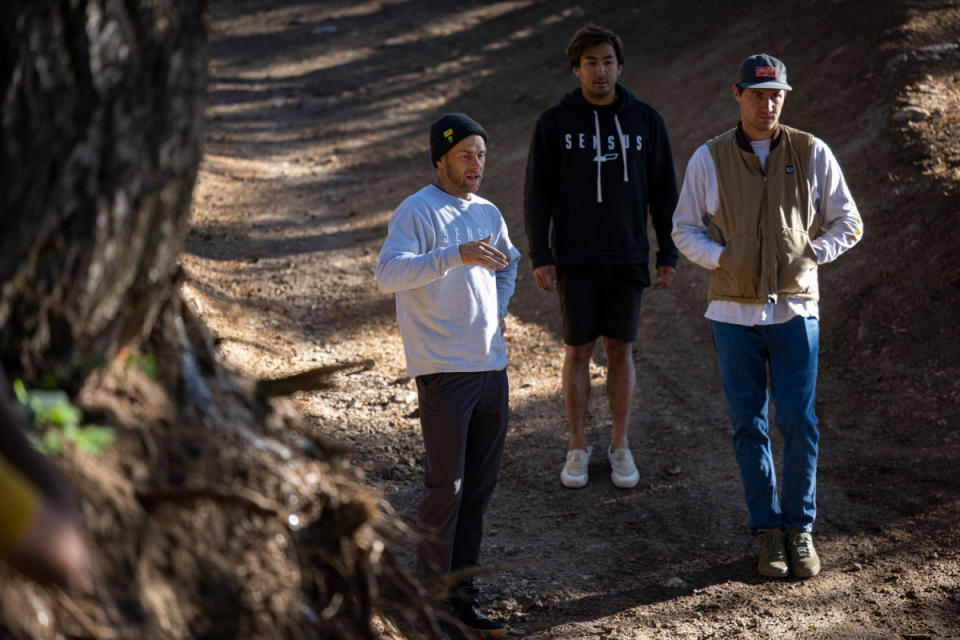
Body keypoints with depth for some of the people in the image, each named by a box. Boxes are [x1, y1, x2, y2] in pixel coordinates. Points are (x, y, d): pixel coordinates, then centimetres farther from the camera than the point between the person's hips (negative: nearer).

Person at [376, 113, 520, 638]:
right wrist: (456, 255, -36)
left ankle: (461, 597, 19)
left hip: (492, 366, 7)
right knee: (446, 487, -5)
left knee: (479, 486, 10)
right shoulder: (415, 212, -9)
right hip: (443, 371, -7)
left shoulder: (488, 214, 14)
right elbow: (388, 274, -26)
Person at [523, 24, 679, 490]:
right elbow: (538, 193, -4)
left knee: (621, 351, 6)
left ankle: (620, 447, 19)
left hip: (627, 259, 1)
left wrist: (669, 255, 0)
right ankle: (577, 448, 18)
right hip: (574, 260, -1)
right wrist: (539, 257, -10)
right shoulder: (554, 123, -5)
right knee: (578, 352, 5)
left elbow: (663, 191, 3)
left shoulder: (646, 121, -1)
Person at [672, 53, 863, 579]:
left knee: (798, 422, -2)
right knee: (749, 425, 4)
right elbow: (685, 229, 6)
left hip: (795, 311, 0)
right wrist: (723, 258, -11)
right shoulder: (709, 159, 1)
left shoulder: (812, 154, 1)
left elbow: (847, 223, 8)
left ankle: (799, 528, 13)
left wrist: (809, 256, -7)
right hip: (734, 313, 1)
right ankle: (767, 531, 15)